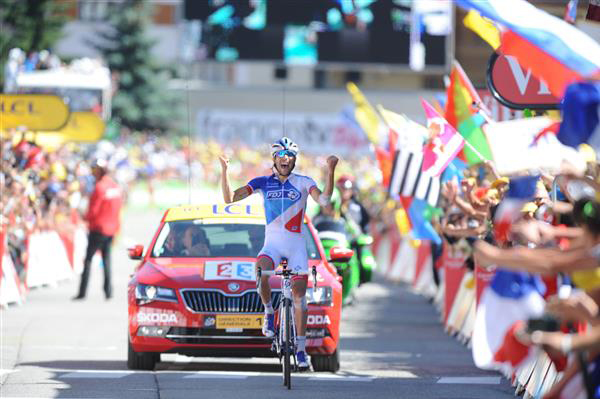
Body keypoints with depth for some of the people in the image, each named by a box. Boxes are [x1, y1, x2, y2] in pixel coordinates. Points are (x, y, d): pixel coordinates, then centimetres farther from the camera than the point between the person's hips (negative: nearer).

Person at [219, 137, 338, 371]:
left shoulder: (303, 182, -1)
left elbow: (324, 200, -19)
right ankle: (268, 312, -8)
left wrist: (330, 171, -30)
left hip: (297, 246, 0)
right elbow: (229, 198, -1)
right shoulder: (263, 183, 4)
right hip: (272, 244, 0)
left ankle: (301, 350, 8)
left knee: (299, 295, -1)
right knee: (261, 272, -33)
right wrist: (224, 171, -15)